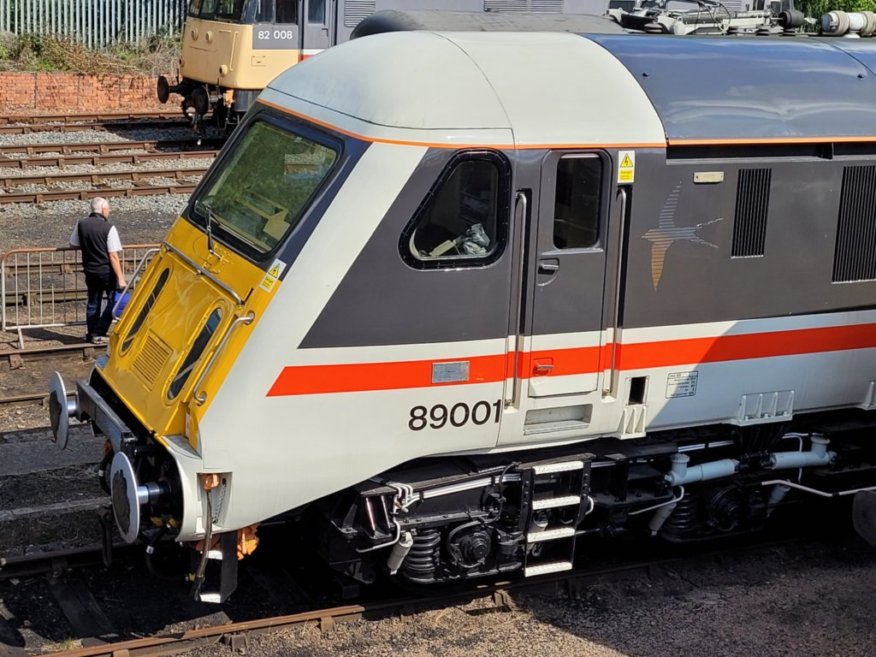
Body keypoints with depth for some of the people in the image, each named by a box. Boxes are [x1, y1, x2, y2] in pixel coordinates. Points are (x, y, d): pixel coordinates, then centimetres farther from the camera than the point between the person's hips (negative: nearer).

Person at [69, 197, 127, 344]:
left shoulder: (81, 224, -1)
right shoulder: (108, 228, -15)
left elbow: (73, 244, 10)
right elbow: (113, 256, -17)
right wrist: (120, 278, -15)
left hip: (90, 270, 5)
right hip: (106, 271, -5)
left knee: (92, 303, 18)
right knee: (113, 301, 6)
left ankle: (90, 333, 22)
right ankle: (98, 333, 2)